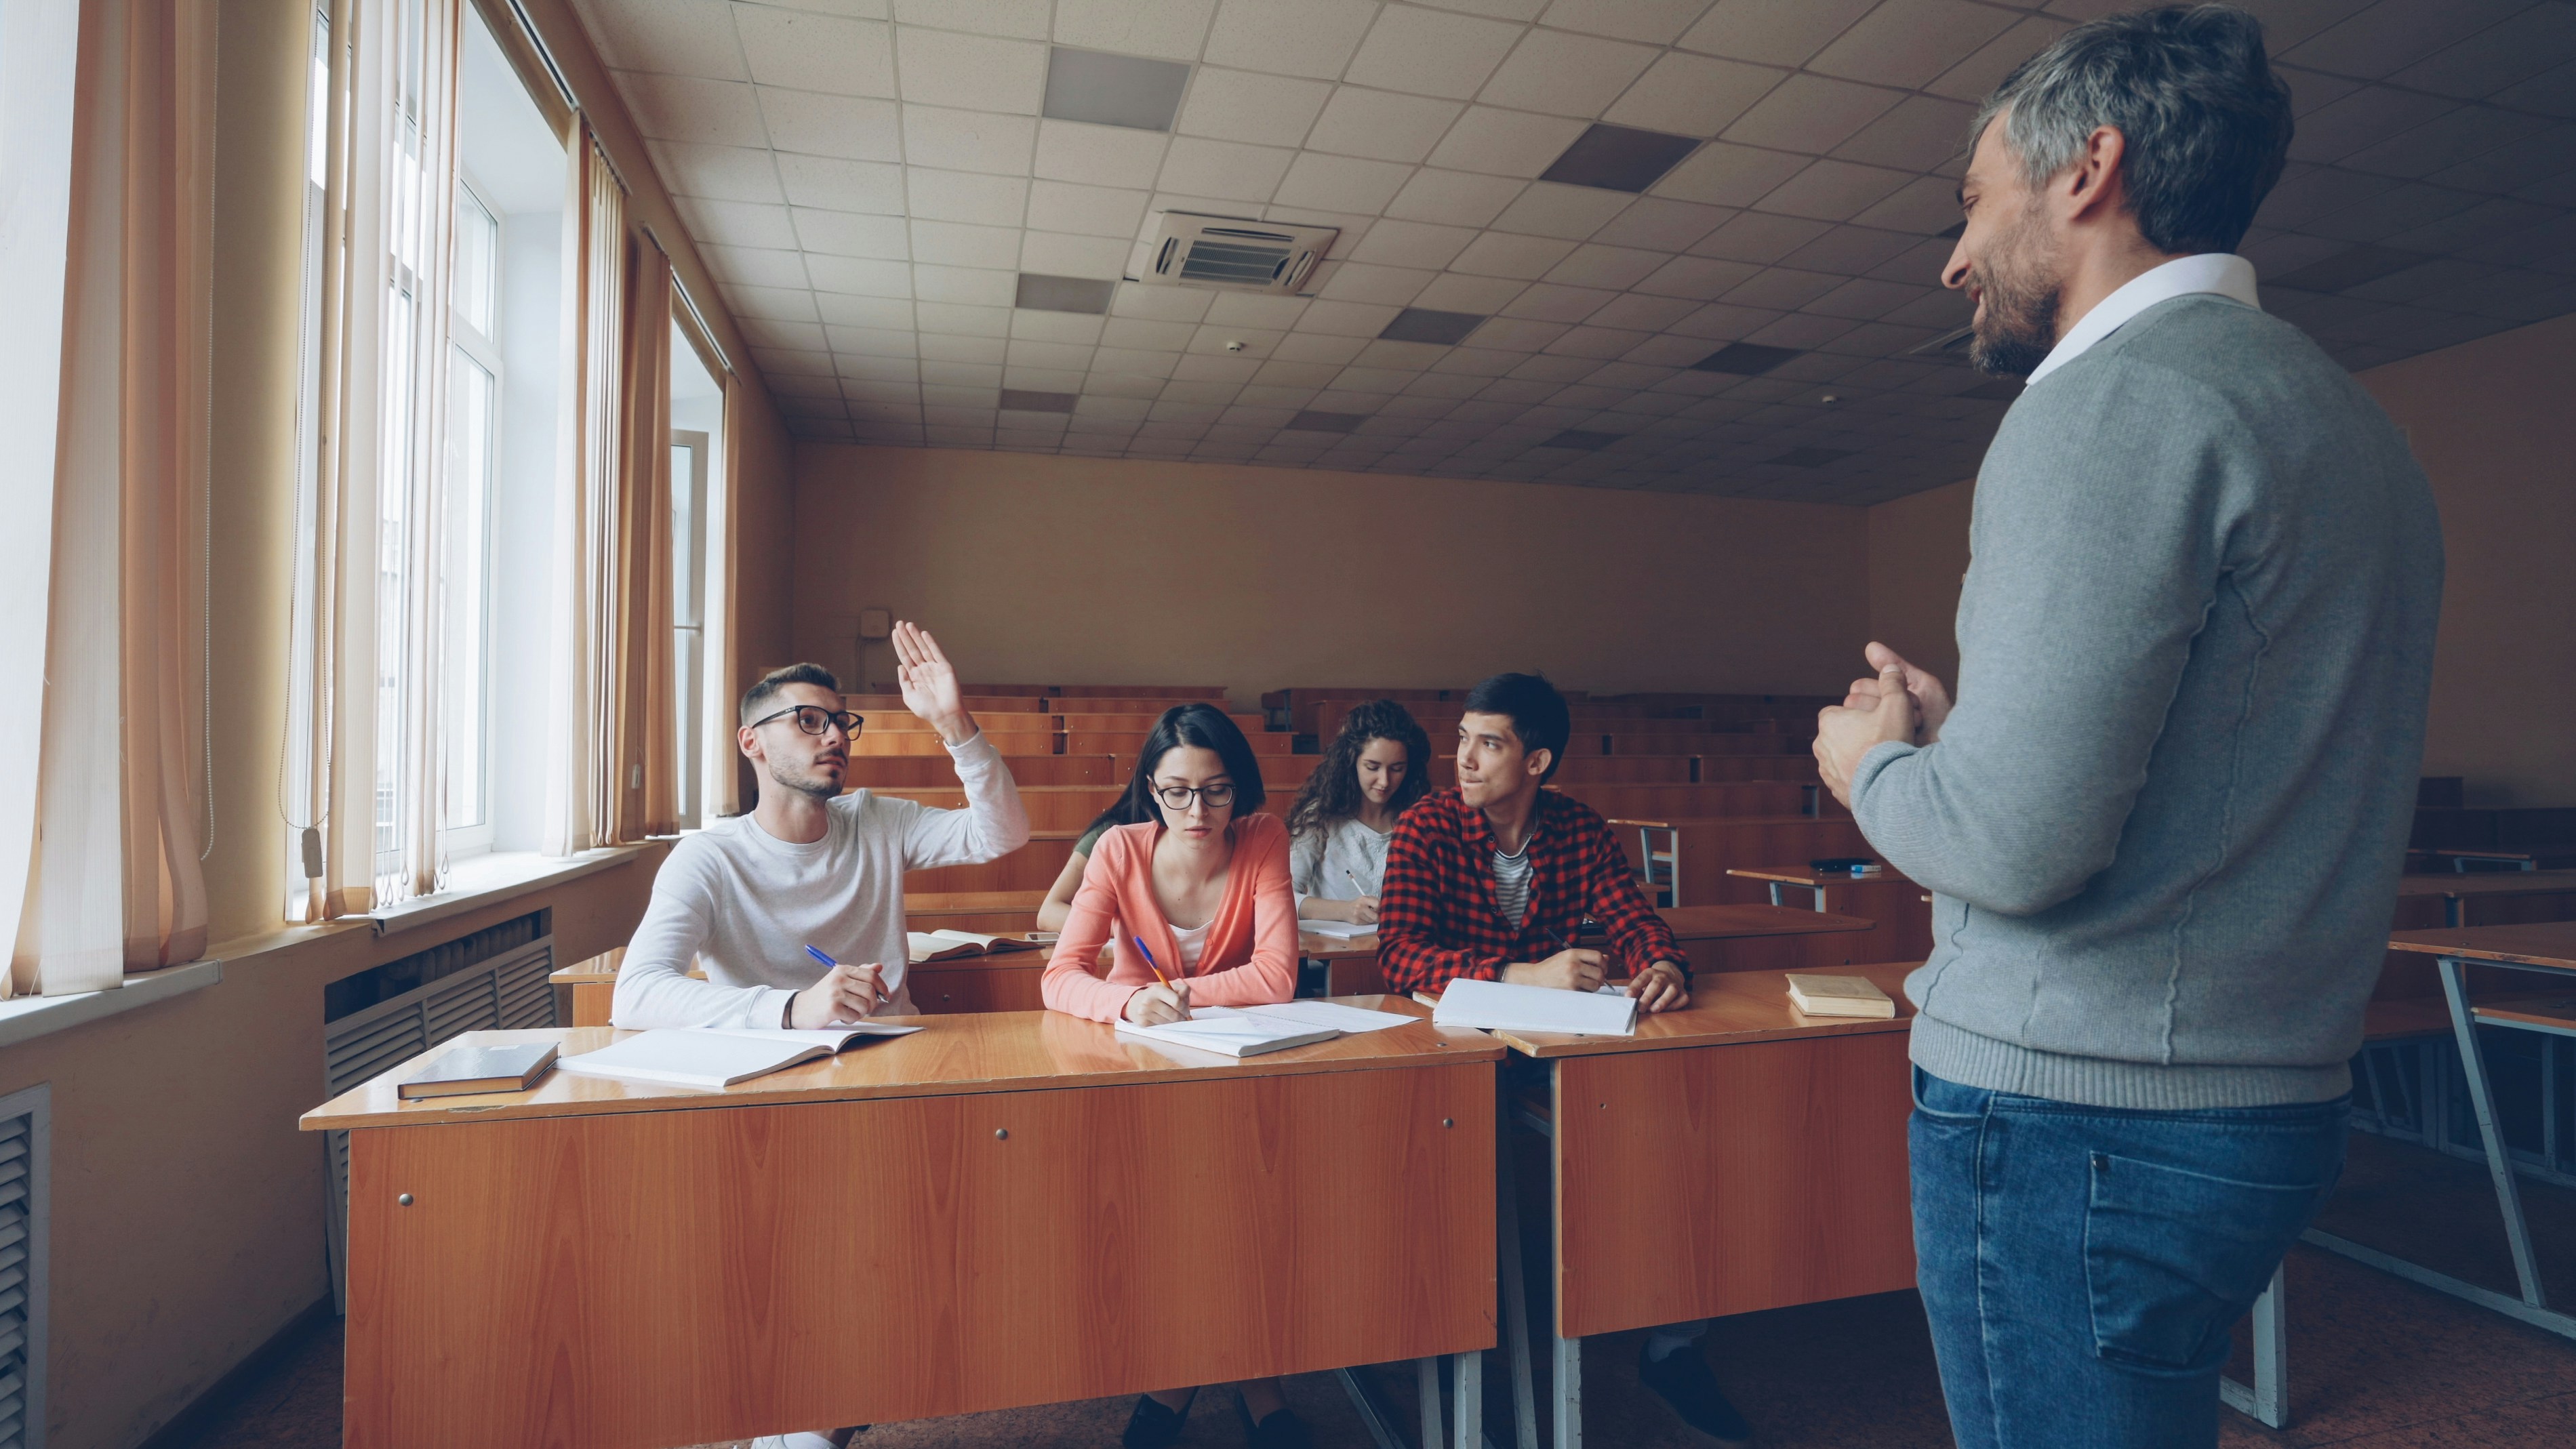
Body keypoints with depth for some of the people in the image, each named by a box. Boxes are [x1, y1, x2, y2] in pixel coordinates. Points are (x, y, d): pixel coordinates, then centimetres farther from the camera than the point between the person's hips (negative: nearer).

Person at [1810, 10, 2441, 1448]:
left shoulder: (2116, 402, -17)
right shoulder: (2344, 417, 14)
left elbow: (2016, 842, -24)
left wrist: (1875, 766, -5)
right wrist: (1964, 734, 15)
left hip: (2080, 1114, -10)